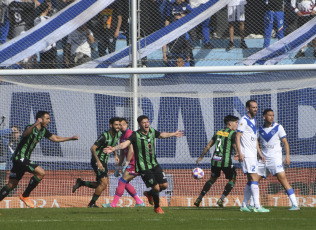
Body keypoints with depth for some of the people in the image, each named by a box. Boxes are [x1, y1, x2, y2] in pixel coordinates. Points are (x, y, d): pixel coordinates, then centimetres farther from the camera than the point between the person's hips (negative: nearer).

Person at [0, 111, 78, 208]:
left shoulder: (43, 130, 11)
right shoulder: (31, 128, -17)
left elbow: (55, 138, 24)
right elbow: (25, 134, -41)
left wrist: (71, 138, 21)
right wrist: (34, 125, -59)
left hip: (24, 159, 9)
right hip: (20, 157, -9)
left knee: (12, 184, 7)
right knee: (41, 173, -17)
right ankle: (25, 195, -9)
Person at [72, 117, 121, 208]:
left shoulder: (118, 135, 5)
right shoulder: (105, 136, -21)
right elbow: (93, 148, -23)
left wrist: (115, 155, 14)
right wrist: (98, 162, -30)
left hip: (104, 162, 9)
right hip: (97, 160, -9)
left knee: (103, 185, 9)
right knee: (104, 183, -16)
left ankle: (81, 183, 23)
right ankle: (92, 203, -4)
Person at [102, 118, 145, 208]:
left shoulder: (129, 134, -13)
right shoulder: (122, 137, 18)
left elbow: (131, 150, -20)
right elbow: (122, 153, 25)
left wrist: (126, 164, -21)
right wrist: (119, 166, 22)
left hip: (135, 162, -10)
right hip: (133, 163, 10)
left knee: (122, 181, -10)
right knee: (125, 183, 11)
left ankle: (113, 204, -9)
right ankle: (139, 202, 14)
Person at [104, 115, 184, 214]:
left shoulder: (152, 132, 3)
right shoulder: (135, 135, -17)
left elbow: (162, 135, 24)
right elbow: (126, 143, -30)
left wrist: (173, 134, 39)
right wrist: (114, 148, -48)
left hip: (154, 164, 6)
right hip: (143, 167, -6)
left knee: (164, 185, 3)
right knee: (156, 187, -10)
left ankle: (149, 194, 33)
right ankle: (157, 207, 16)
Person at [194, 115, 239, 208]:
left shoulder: (218, 132, 15)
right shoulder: (232, 134, -5)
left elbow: (208, 146, 18)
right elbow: (236, 149, -12)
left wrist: (201, 157, 28)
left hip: (215, 161, 6)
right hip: (226, 161, -6)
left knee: (213, 178, 23)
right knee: (232, 179, 13)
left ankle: (199, 199, 19)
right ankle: (221, 200, 2)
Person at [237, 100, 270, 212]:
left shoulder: (253, 121, 18)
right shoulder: (244, 120, -9)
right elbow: (237, 137, -14)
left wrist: (260, 153, 23)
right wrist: (240, 153, -22)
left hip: (253, 154, 9)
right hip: (246, 154, -9)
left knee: (250, 181, 9)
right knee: (254, 179, -15)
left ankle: (244, 206, 14)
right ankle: (257, 206, -18)